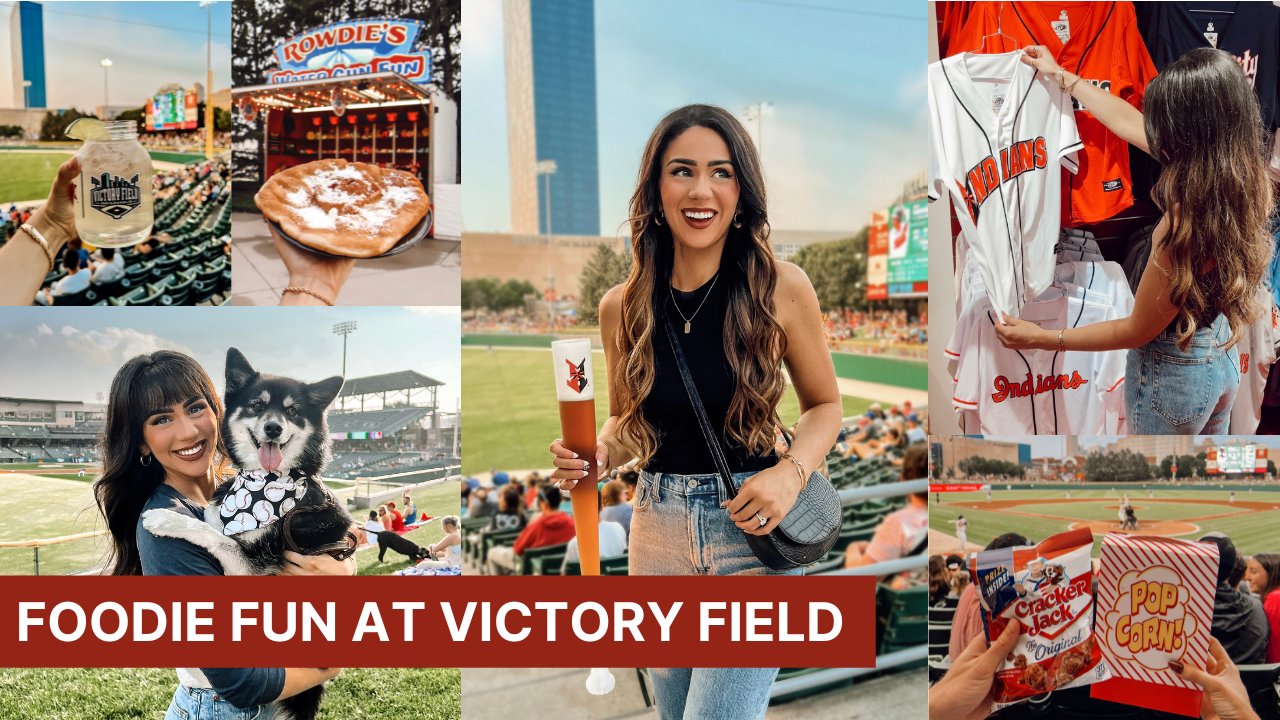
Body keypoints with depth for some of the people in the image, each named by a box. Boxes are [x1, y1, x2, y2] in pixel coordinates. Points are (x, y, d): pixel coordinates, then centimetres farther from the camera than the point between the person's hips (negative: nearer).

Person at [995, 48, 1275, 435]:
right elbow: (1129, 123, 1)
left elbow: (1138, 330, -23)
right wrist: (1061, 76, 10)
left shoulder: (1187, 222, -36)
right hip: (1223, 356, 8)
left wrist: (1040, 339, -16)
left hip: (1173, 373, -7)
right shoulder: (1243, 175, -11)